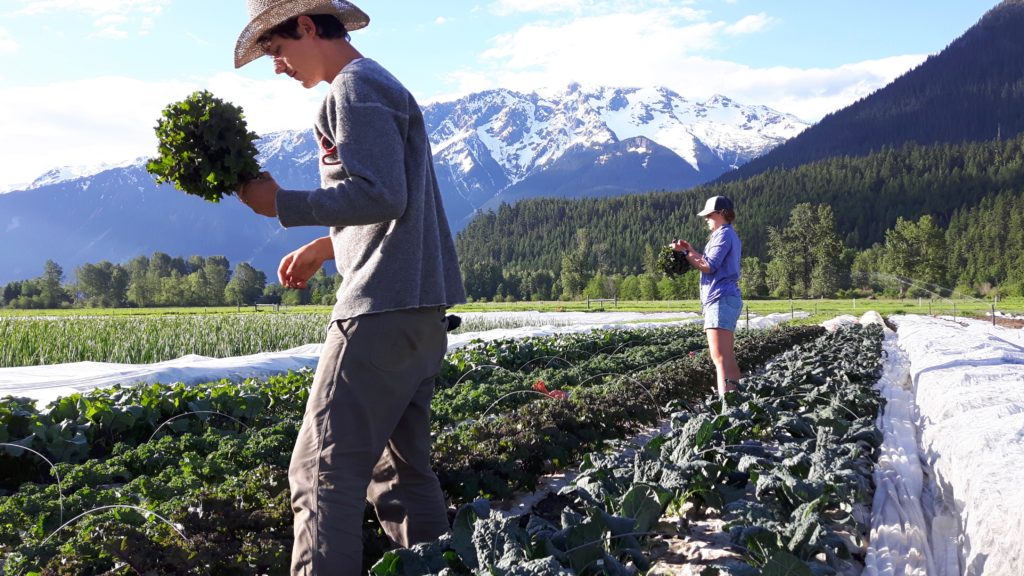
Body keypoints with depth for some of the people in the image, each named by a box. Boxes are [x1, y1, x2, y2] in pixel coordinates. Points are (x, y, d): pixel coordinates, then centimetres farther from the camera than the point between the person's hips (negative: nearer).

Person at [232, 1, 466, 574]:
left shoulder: (354, 88, -8)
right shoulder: (383, 85, 23)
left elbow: (382, 197, -19)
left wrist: (281, 203, -16)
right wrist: (325, 246, 25)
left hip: (384, 308, -11)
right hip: (420, 307, 11)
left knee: (324, 471, -11)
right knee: (401, 467, 15)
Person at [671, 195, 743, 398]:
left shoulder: (724, 234, -8)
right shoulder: (729, 235, 24)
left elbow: (708, 266, -16)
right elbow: (712, 263, 19)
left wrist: (685, 252, -8)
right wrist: (691, 250, 12)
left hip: (721, 299, -11)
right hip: (727, 299, 11)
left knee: (720, 356, -16)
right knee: (728, 357, 11)